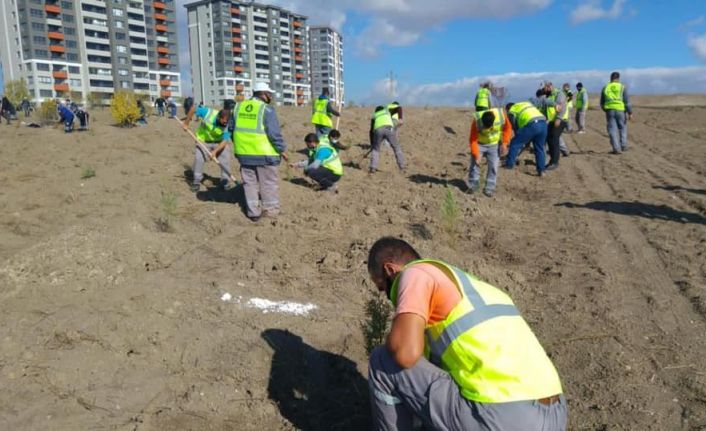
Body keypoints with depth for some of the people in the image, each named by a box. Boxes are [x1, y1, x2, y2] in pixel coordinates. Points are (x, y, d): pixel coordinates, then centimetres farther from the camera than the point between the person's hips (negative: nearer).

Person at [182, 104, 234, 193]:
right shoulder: (208, 113, -30)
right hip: (203, 140, -1)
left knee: (226, 157, -12)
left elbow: (225, 141, -27)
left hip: (218, 142, 1)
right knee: (198, 157, -15)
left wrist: (215, 151, -40)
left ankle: (225, 181, 3)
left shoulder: (228, 125, -28)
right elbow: (193, 109, -15)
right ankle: (196, 181, 2)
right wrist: (186, 123, -10)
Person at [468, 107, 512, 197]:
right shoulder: (476, 121, -30)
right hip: (479, 143, -1)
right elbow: (473, 140, -23)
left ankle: (489, 188, 1)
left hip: (494, 144, 1)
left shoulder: (501, 115, -26)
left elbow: (508, 128, -5)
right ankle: (473, 185, 9)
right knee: (475, 163, -7)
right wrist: (476, 155, -27)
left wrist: (504, 143, -11)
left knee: (493, 166, -6)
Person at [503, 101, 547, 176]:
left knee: (515, 143, 11)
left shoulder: (511, 111, 19)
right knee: (539, 148, 17)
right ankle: (541, 170, 17)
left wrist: (521, 142, 28)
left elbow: (515, 127, 17)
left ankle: (509, 164, 14)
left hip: (531, 125, -6)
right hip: (543, 123, 6)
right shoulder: (527, 103, 37)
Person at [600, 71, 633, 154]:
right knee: (622, 128, 17)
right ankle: (623, 146, 18)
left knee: (612, 130, 0)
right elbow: (627, 101, -6)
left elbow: (602, 102, 13)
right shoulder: (622, 87, 0)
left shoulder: (605, 88, 7)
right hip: (620, 110, -1)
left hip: (610, 111, 1)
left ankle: (617, 149, -7)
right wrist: (630, 113, -3)